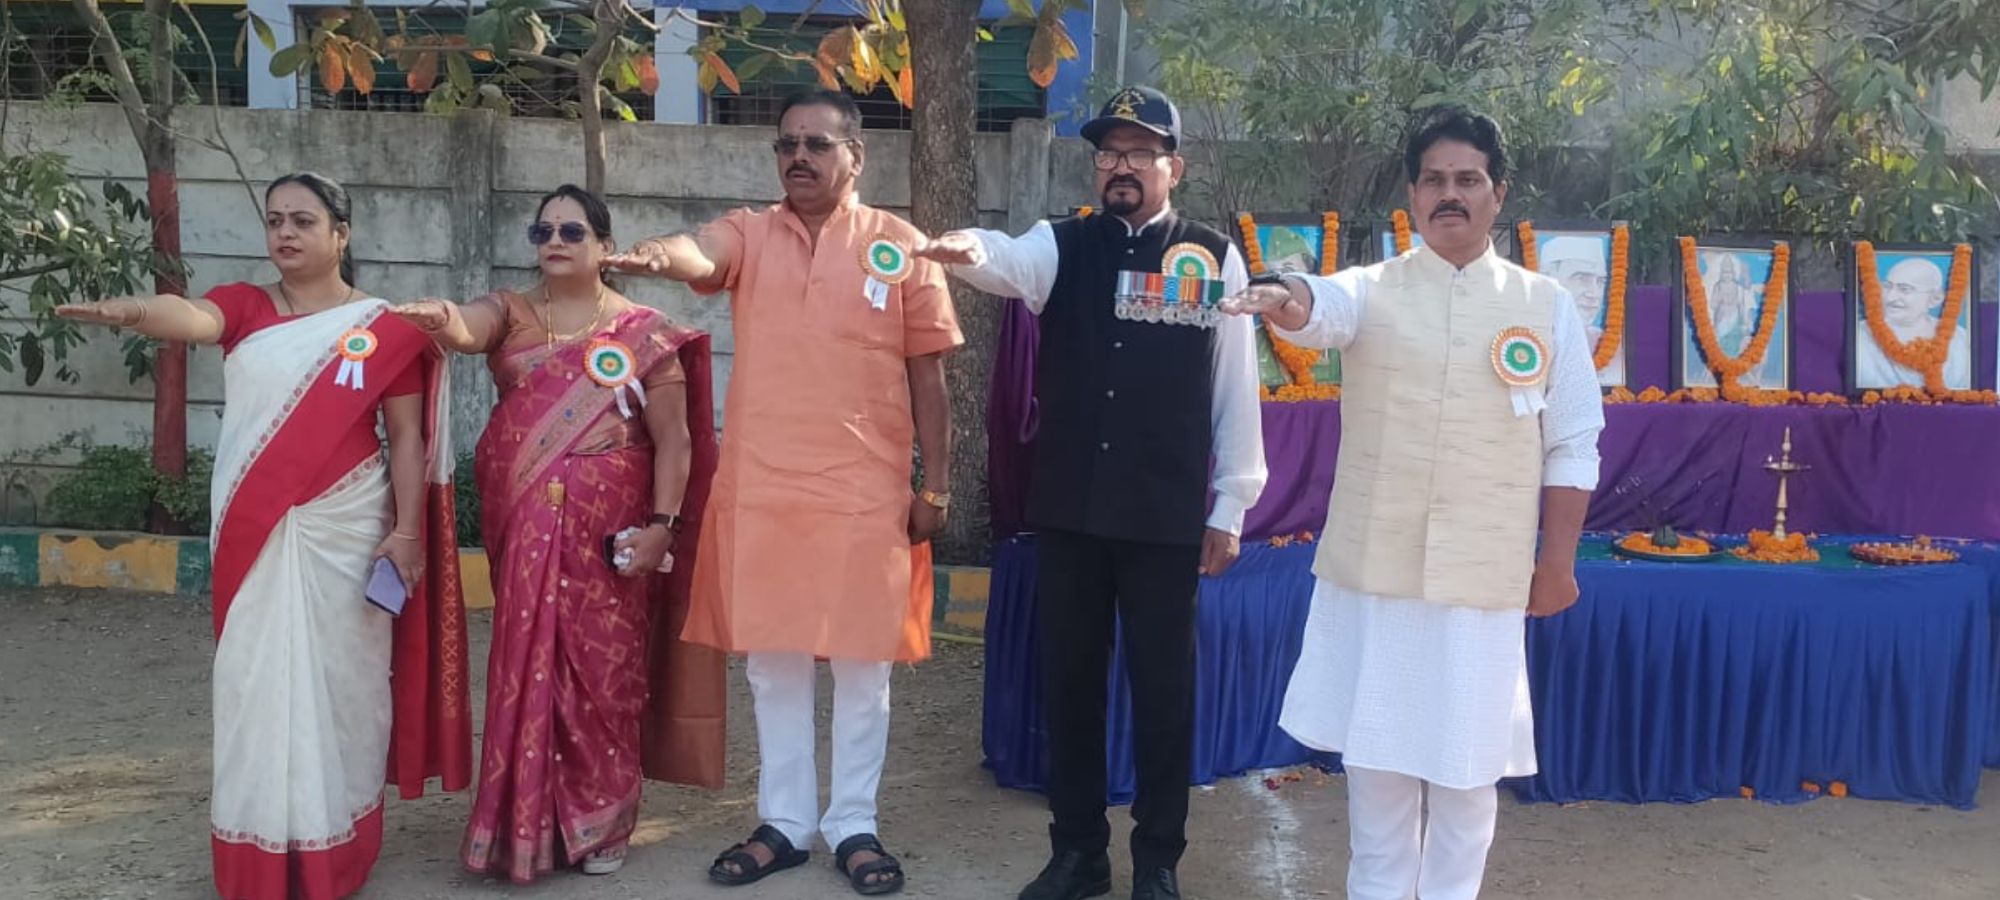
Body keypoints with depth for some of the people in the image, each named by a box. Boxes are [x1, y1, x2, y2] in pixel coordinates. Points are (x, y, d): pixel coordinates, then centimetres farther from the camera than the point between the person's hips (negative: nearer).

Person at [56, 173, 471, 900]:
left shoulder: (384, 326, 0)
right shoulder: (244, 306, 5)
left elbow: (407, 437, 0)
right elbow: (191, 318, -19)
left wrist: (406, 531, -6)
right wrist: (132, 311, -41)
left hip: (344, 529, -2)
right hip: (255, 533, 2)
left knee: (335, 677, 5)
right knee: (257, 679, 6)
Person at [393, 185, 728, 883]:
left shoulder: (643, 333, 3)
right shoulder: (509, 313, 7)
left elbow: (674, 440, 1)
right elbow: (467, 331, -17)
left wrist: (662, 524, -8)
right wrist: (439, 319, -40)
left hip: (608, 531, -1)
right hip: (524, 527, 2)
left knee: (603, 671, 2)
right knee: (526, 668, 3)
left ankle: (601, 824, 16)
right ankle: (526, 824, 15)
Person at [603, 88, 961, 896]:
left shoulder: (902, 247, 2)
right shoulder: (748, 234, 5)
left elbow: (927, 376, 3)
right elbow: (698, 255, -19)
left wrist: (936, 485, 1)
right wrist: (660, 255, -43)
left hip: (866, 492, -1)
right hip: (759, 490, 2)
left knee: (862, 662, 7)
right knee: (772, 660, 11)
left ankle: (853, 826, 22)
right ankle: (785, 822, 26)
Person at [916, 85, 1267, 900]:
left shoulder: (1215, 258, 0)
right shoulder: (1062, 246, 4)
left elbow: (1236, 387, 1)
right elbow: (1011, 262, -19)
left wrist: (1229, 507, 0)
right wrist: (969, 250, -44)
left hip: (1167, 514, -2)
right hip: (1068, 507, 2)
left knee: (1163, 685, 8)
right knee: (1069, 679, 11)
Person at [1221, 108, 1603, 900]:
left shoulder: (1546, 305, 3)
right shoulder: (1374, 290, 1)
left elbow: (1572, 445, 5)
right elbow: (1325, 305, -23)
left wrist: (1558, 558, 2)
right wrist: (1289, 302, -47)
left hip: (1485, 572, 0)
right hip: (1373, 564, 0)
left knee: (1466, 759, 9)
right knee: (1376, 750, 11)